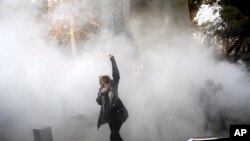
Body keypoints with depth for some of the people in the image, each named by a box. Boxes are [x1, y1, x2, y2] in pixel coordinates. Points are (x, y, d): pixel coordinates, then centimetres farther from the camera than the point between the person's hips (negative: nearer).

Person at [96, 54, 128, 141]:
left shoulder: (113, 85, -6)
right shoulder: (101, 90, 6)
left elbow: (116, 75, -20)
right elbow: (99, 102, -4)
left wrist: (112, 60, -24)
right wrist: (102, 93, -20)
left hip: (118, 113, -5)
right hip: (110, 115, 5)